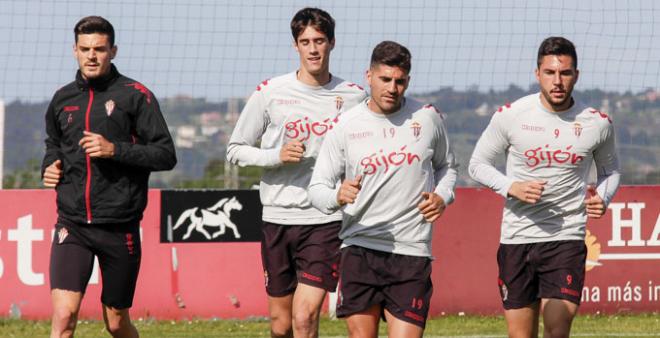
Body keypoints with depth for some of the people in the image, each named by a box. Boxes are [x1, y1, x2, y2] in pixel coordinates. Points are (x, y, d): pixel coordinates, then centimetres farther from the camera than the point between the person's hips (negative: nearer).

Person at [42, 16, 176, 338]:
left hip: (120, 226, -2)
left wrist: (115, 150, -17)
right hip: (72, 225, 2)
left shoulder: (135, 95, -3)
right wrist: (50, 165, 9)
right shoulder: (62, 99, 10)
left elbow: (166, 154, -6)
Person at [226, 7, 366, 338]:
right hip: (279, 215, 1)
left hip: (328, 220, -1)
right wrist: (277, 156, -11)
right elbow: (236, 150, 6)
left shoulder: (353, 96, 3)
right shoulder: (270, 93, 2)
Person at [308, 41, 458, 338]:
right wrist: (337, 196, -21)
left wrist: (442, 197, 2)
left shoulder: (428, 117, 5)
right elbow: (317, 188, 2)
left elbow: (446, 165, 23)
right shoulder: (346, 126, 0)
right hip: (359, 249, 0)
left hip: (412, 250, 0)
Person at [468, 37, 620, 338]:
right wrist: (511, 187, -12)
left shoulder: (597, 123, 0)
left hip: (566, 238, -1)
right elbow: (478, 164, 7)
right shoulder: (510, 116, -3)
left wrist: (602, 198, -4)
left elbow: (610, 169, 18)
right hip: (516, 241, 1)